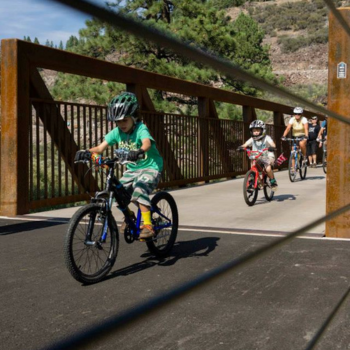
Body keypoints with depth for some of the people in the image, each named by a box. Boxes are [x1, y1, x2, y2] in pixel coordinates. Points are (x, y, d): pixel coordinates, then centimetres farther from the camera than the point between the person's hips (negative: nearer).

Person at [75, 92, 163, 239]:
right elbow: (100, 147, -13)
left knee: (139, 189, -30)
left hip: (150, 168, -6)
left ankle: (148, 226, -21)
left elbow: (147, 143, -42)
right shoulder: (117, 132, -6)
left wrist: (139, 151, -64)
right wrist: (87, 152, -32)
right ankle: (129, 215, 16)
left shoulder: (141, 129, -20)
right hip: (132, 169, 6)